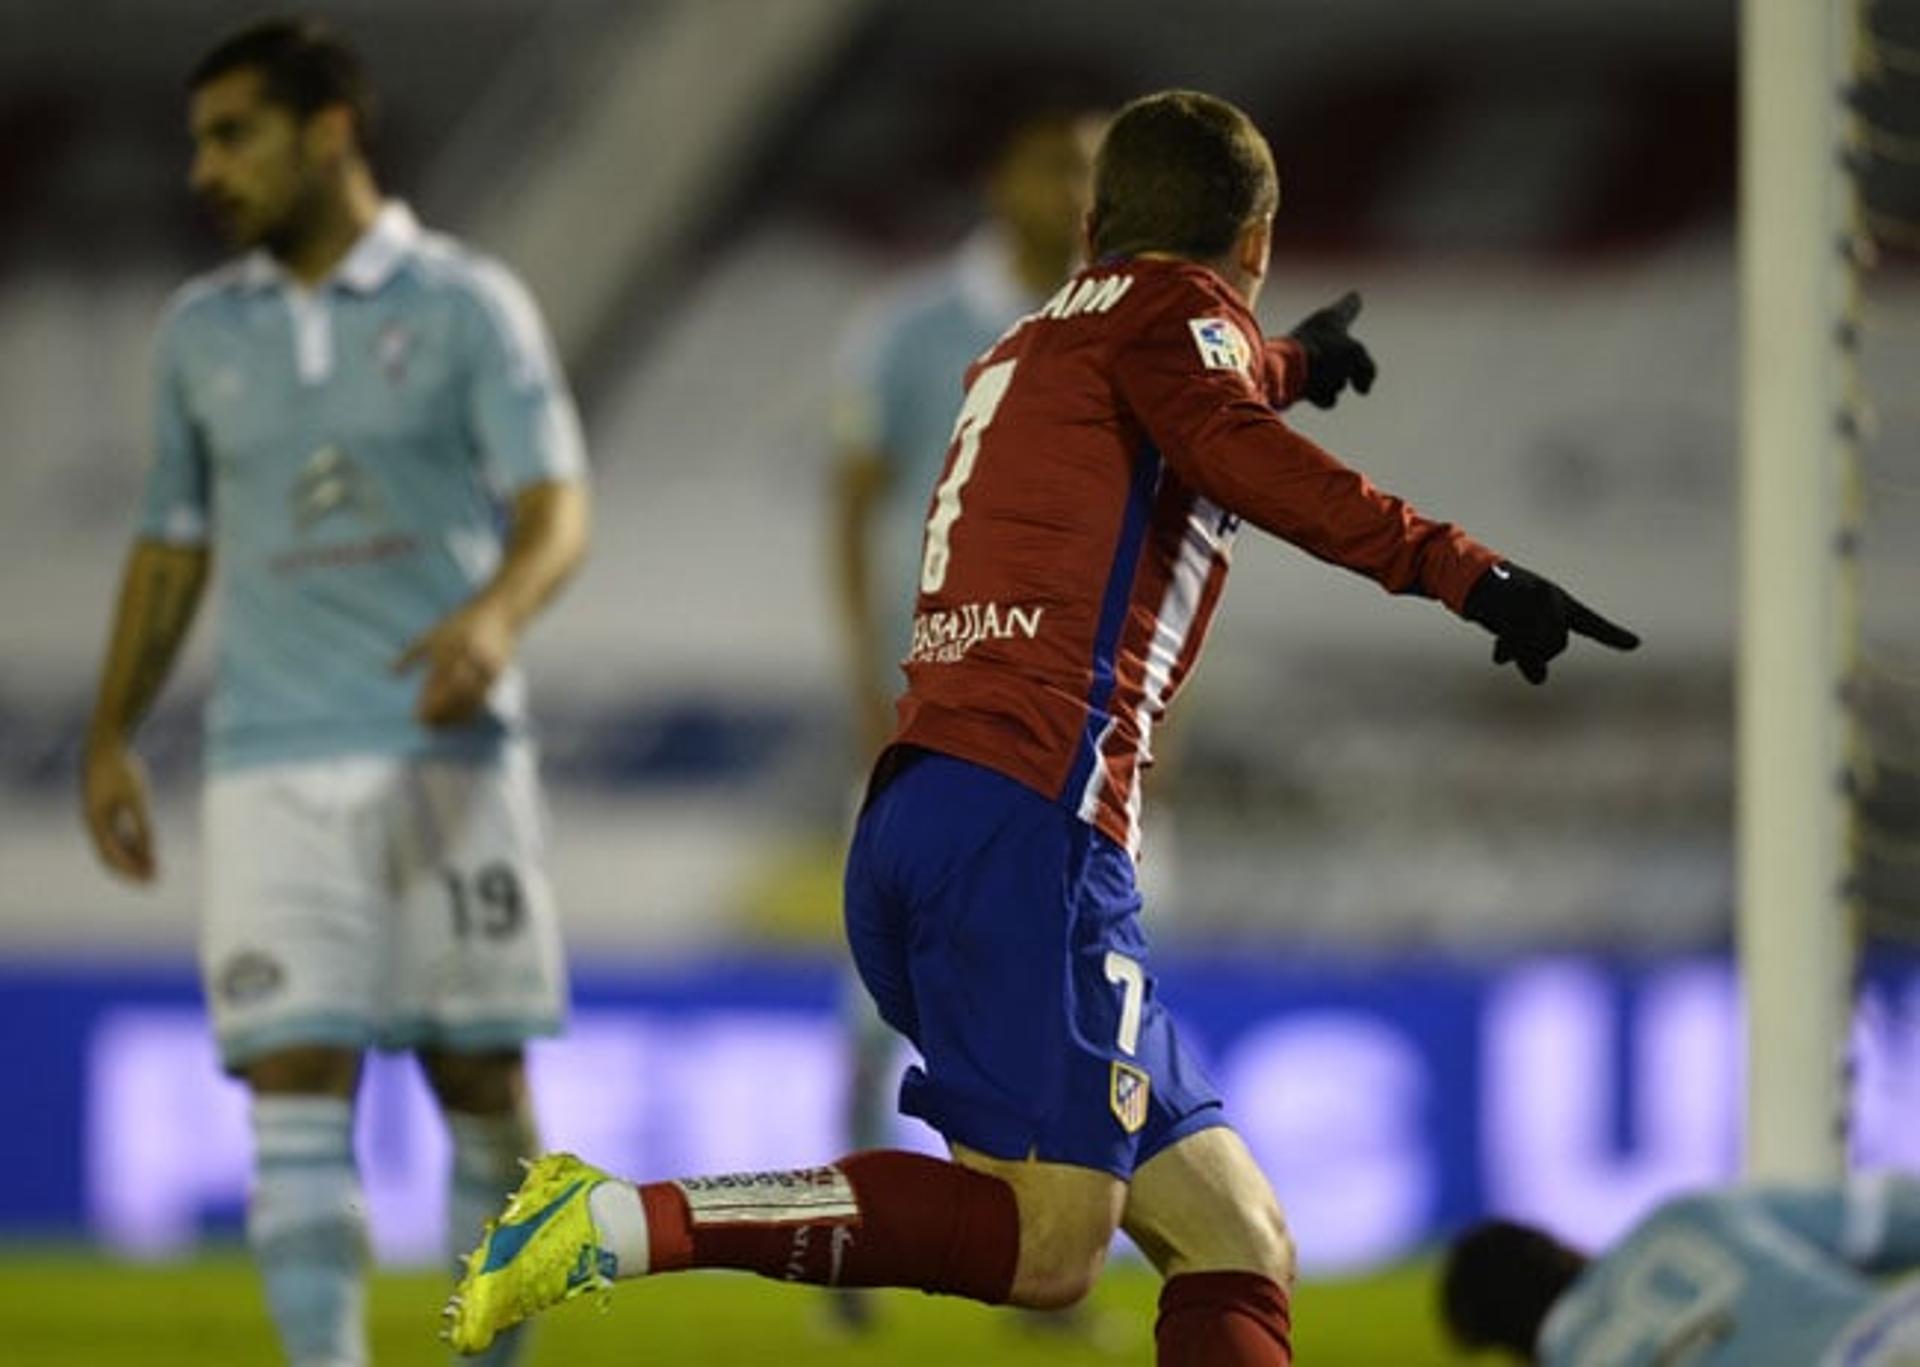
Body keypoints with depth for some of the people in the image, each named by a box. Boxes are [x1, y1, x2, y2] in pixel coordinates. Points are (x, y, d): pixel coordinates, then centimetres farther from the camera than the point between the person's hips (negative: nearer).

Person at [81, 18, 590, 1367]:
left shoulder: (466, 305, -1)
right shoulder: (202, 330, 11)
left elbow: (558, 509, -9)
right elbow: (175, 544, 20)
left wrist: (494, 617, -29)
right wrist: (111, 738, 15)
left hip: (450, 747, -2)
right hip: (276, 761, 2)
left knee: (480, 1079, 2)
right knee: (297, 1086, -10)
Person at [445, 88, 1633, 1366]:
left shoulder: (1034, 345, 30)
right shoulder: (1177, 306, 6)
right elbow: (1236, 452, -17)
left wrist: (1285, 363, 74)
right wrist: (1463, 570, -24)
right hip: (1027, 824, -9)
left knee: (1238, 1248, 4)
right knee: (1046, 1238, -20)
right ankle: (632, 1221, -26)